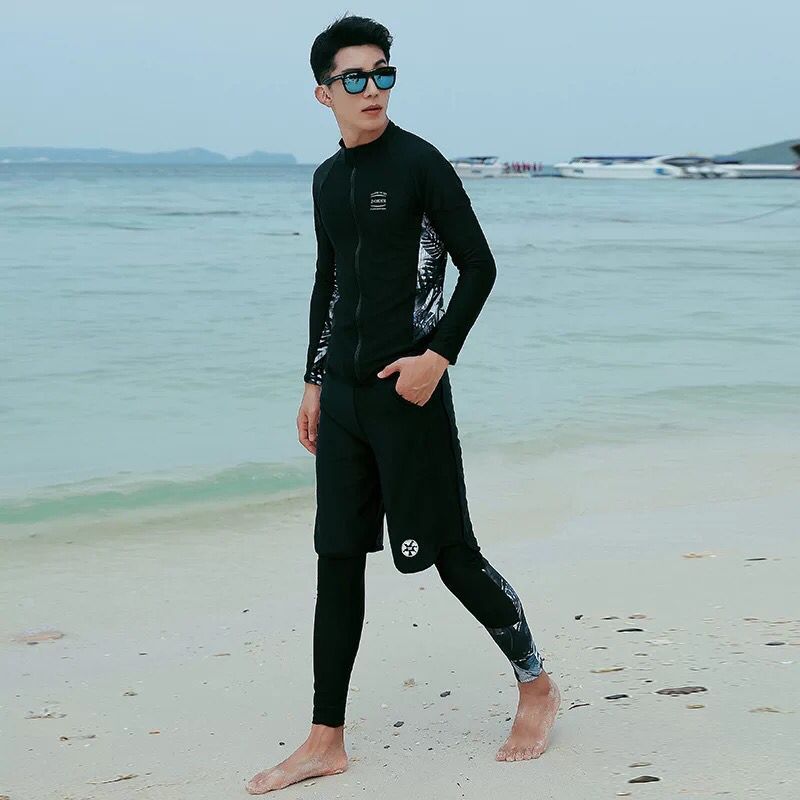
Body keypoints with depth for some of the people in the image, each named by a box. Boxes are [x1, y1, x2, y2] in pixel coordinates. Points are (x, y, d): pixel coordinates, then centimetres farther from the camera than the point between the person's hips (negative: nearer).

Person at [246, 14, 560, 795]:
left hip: (408, 388, -6)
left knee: (450, 551, -1)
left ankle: (537, 685, 21)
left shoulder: (419, 163, -8)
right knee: (337, 561, 6)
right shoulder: (327, 179, 12)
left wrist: (438, 357, -17)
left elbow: (479, 266, -8)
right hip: (343, 395, 6)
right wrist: (313, 381, 19)